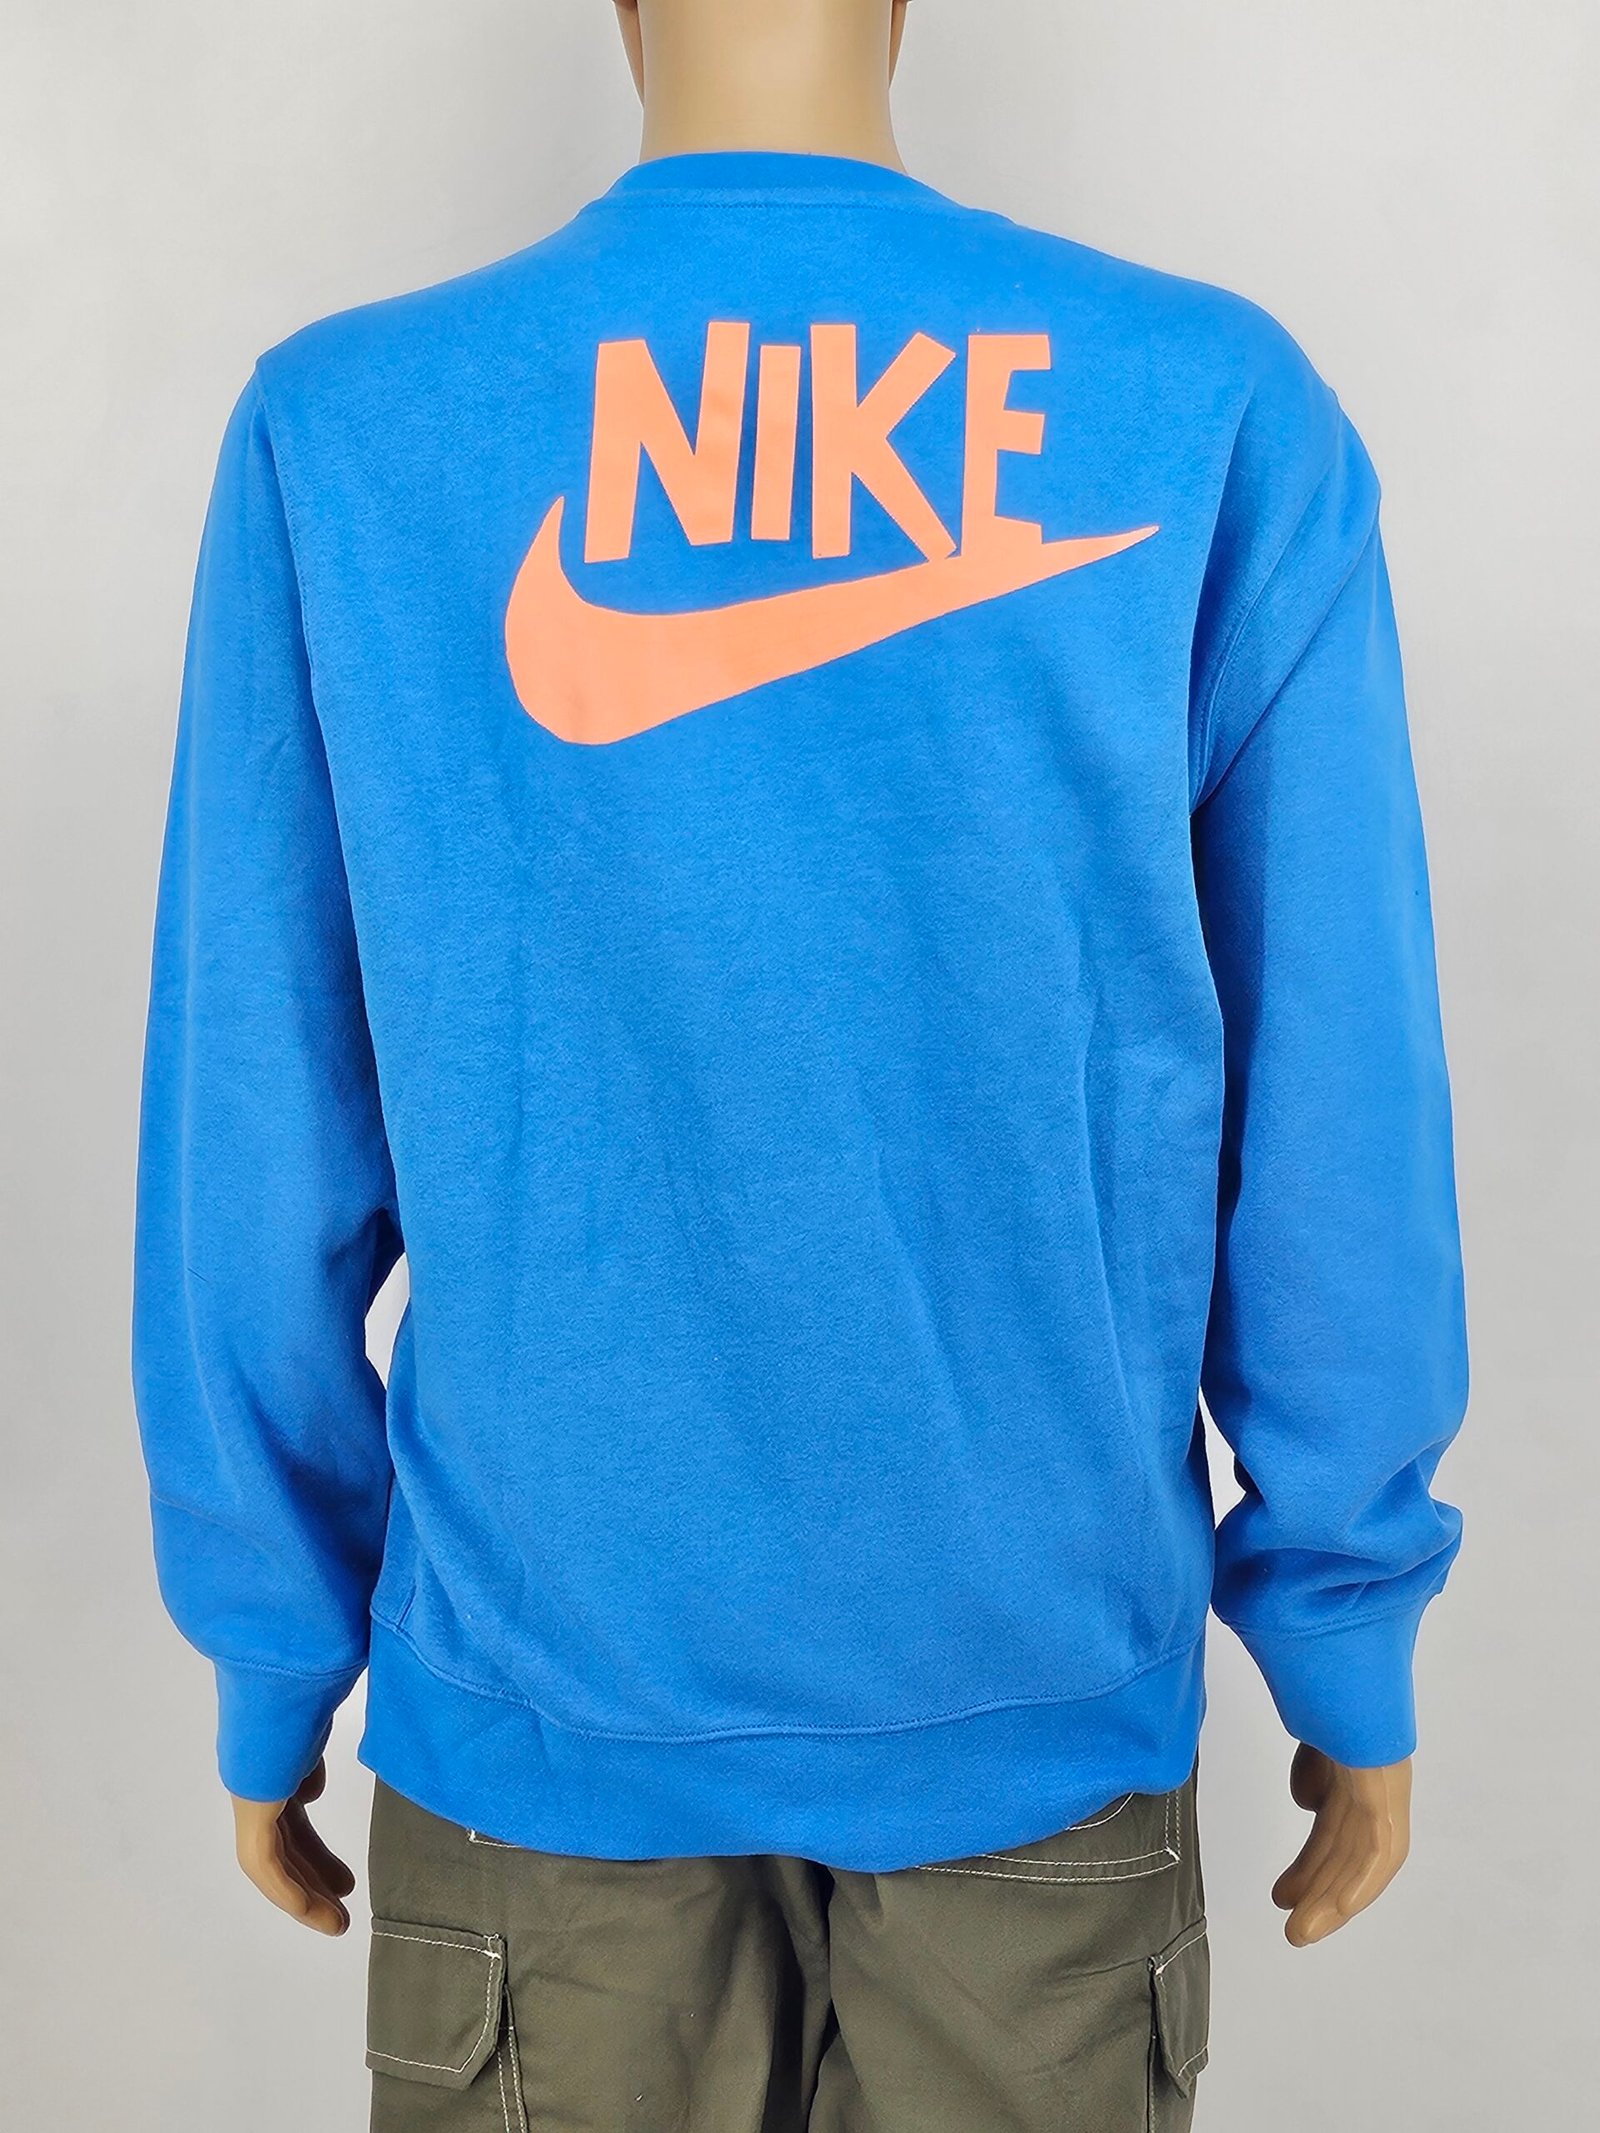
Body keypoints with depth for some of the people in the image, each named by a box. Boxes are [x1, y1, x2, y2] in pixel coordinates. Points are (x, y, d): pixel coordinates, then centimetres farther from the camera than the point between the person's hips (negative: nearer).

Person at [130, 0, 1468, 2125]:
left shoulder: (337, 428, -8)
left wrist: (277, 1665, 8)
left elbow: (255, 1151, -5)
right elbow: (1335, 1132, -6)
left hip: (548, 1701, 1)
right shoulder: (1227, 414, -9)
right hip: (1047, 1706, 1)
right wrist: (1354, 1654, 7)